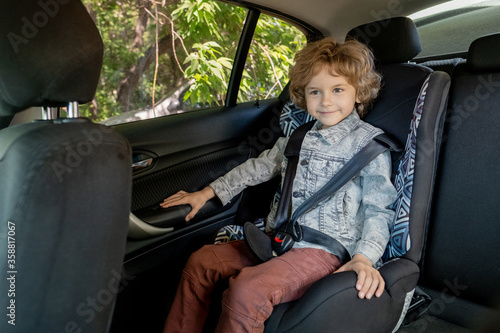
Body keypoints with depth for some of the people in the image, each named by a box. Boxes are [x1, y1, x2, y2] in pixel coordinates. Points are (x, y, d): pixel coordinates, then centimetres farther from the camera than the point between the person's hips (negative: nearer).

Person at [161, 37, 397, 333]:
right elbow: (259, 167, 23)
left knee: (246, 291, -29)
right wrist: (208, 192, 22)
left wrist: (364, 257, -20)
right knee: (202, 261, -1)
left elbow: (379, 208, -5)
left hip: (324, 250, -7)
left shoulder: (370, 142, -3)